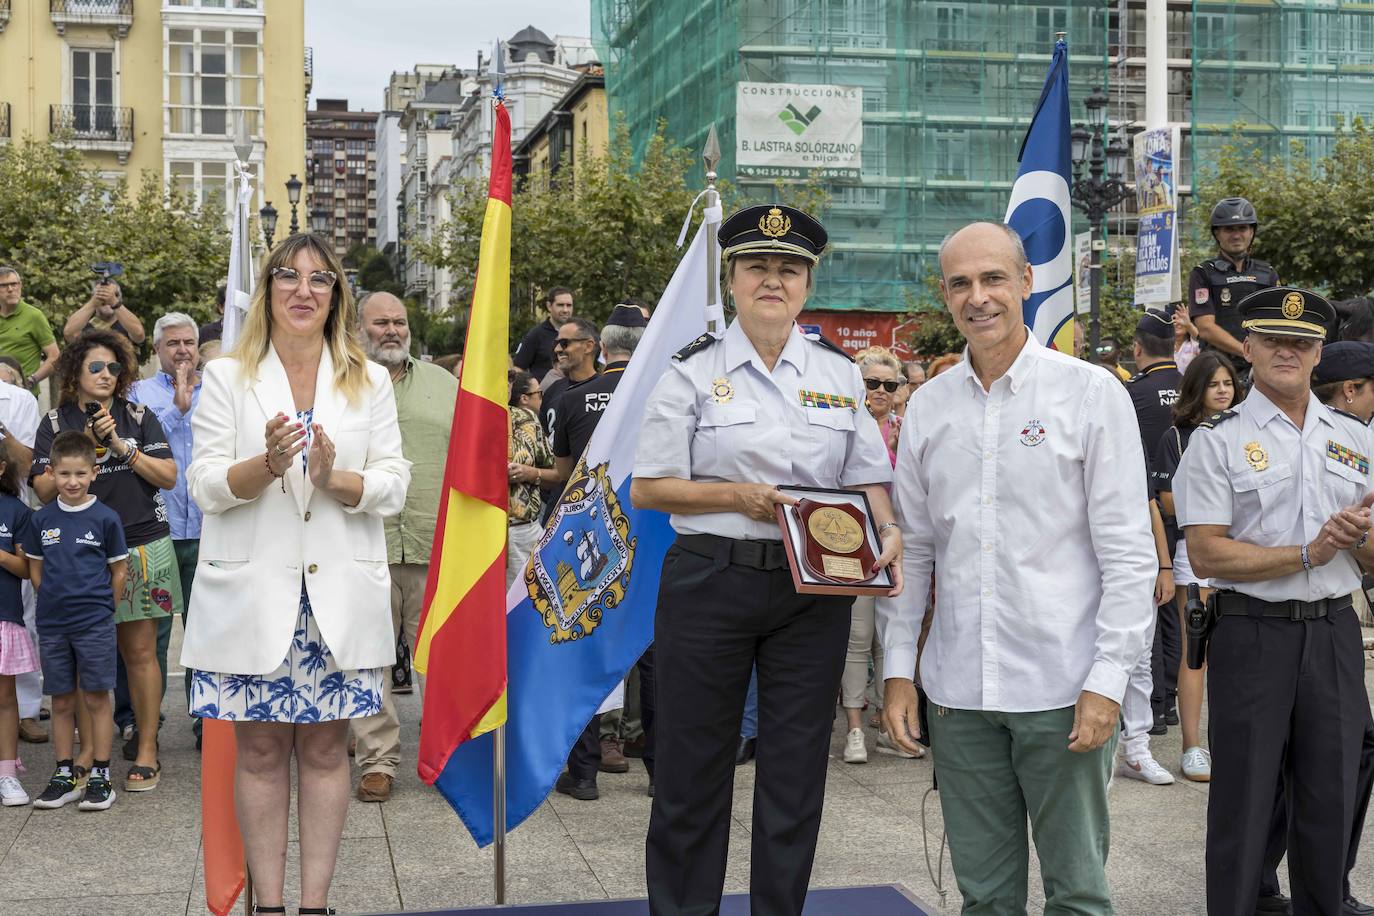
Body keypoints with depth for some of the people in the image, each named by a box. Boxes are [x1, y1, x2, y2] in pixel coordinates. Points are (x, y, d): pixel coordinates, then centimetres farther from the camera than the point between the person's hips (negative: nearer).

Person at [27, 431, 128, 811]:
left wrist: (102, 607, -1)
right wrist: (54, 603, 4)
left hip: (94, 624, -3)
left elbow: (119, 569, 1)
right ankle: (65, 774, 20)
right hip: (52, 626, 3)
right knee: (61, 701, 11)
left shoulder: (105, 518, -5)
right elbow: (35, 567, 12)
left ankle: (99, 776, 8)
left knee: (96, 698, 2)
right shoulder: (41, 519, 3)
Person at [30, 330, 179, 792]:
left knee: (140, 653, 0)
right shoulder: (55, 423, 7)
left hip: (141, 546, 0)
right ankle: (88, 749, 13)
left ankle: (146, 750, 7)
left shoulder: (139, 418, 8)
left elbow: (168, 476, 1)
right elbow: (44, 488, -1)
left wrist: (121, 447, -8)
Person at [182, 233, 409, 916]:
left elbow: (393, 486, 3)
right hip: (253, 592, -1)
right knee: (260, 749, 3)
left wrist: (336, 479, -16)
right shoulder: (226, 378, 6)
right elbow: (205, 487, -1)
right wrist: (267, 464, -19)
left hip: (339, 595, 1)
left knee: (325, 746, 4)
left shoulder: (370, 383, 10)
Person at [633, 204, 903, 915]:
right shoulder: (694, 370, 0)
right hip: (710, 583, -2)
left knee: (796, 773, 8)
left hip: (815, 589, 2)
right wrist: (736, 496, -14)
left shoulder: (839, 372, 9)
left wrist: (887, 529, -11)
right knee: (694, 769, 6)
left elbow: (869, 478, 10)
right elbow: (646, 488, -1)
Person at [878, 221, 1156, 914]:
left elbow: (1128, 553, -5)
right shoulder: (928, 407, 9)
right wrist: (898, 669, 7)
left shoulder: (1091, 393, -3)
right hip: (959, 688, 4)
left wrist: (1107, 681, -11)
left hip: (1061, 687, -3)